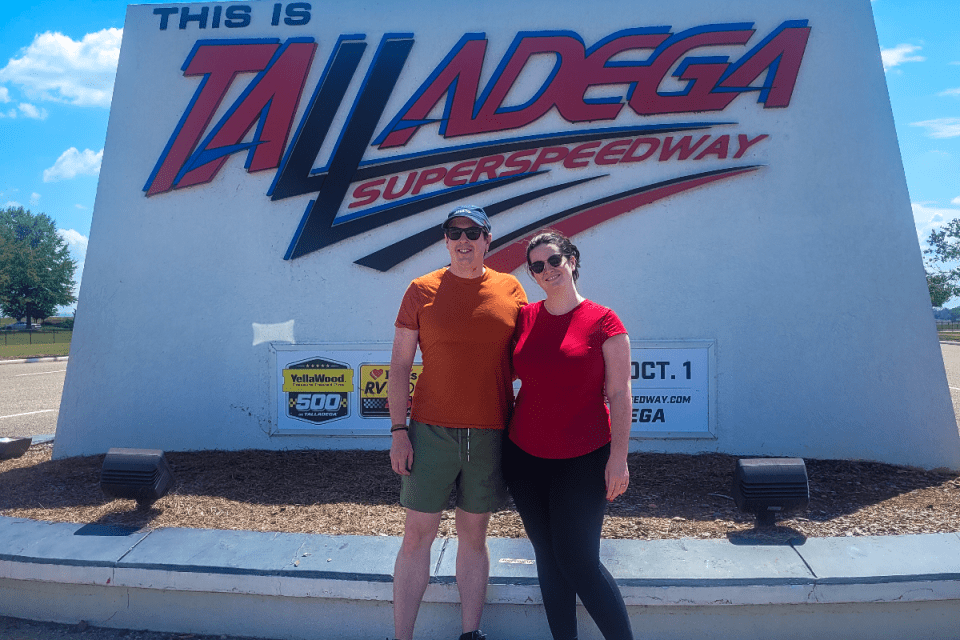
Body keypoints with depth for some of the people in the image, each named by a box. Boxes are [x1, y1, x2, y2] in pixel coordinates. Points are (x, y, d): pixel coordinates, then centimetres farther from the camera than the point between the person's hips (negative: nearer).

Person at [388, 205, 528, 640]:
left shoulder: (510, 290, 5)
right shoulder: (422, 290, 1)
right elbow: (399, 365, 1)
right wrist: (398, 430, -4)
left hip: (491, 435, 1)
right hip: (431, 431, -1)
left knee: (474, 535, 13)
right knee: (417, 534, 4)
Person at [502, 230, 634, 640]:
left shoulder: (603, 322, -6)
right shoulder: (524, 318, 5)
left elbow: (620, 394, -6)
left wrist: (618, 458, -11)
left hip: (583, 460, -4)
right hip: (524, 457, 5)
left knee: (578, 562, -3)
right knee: (548, 558, 13)